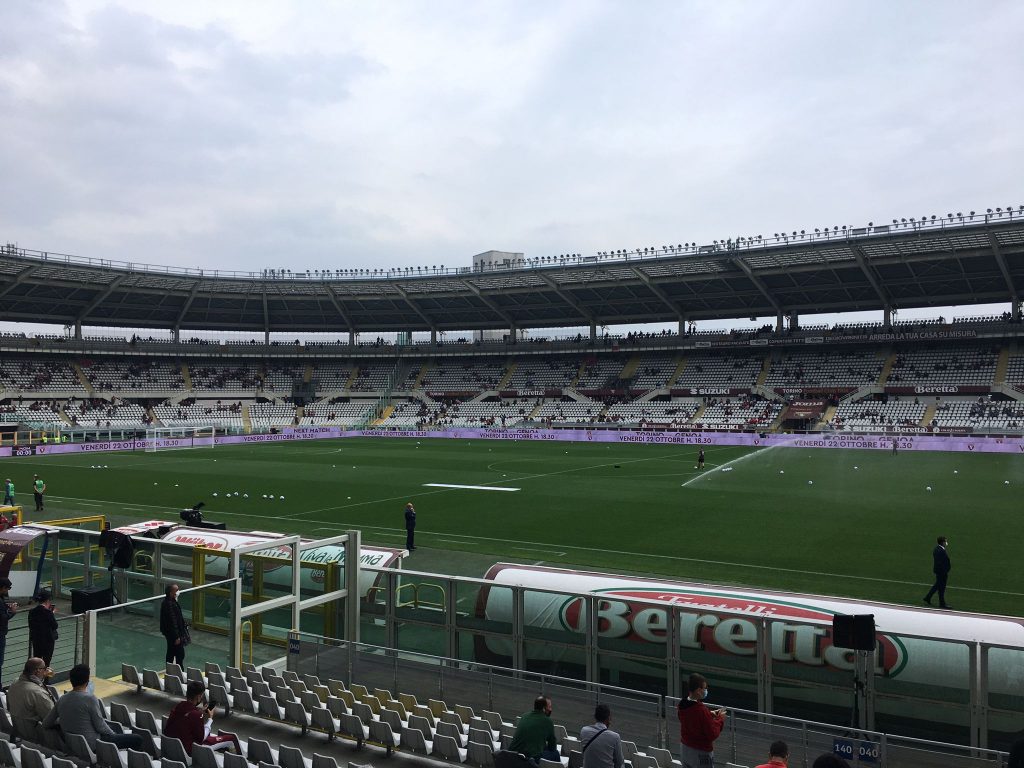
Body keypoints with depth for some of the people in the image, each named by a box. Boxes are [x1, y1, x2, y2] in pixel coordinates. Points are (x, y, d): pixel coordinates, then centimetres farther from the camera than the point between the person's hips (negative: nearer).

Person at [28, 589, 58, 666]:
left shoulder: (32, 612, -2)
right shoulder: (48, 612, -19)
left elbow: (31, 626, 8)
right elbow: (55, 626, -12)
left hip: (36, 640, 6)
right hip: (48, 640, -6)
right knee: (46, 662, 4)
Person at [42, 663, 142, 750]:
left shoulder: (61, 700, -1)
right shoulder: (90, 699, -21)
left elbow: (45, 724, 6)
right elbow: (100, 726, -16)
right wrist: (113, 734, 2)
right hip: (92, 745, -8)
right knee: (137, 739, -4)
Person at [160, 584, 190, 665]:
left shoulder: (168, 602, 5)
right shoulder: (169, 604, -26)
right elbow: (172, 622, -25)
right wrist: (177, 636, -21)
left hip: (169, 633, 10)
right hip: (172, 633, -10)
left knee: (171, 652, 19)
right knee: (180, 654, -3)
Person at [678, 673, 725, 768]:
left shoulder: (683, 705, -6)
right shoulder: (701, 710, -29)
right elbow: (713, 734, -21)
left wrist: (710, 714, 6)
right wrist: (720, 719, -7)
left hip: (684, 748, 7)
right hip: (700, 752, -7)